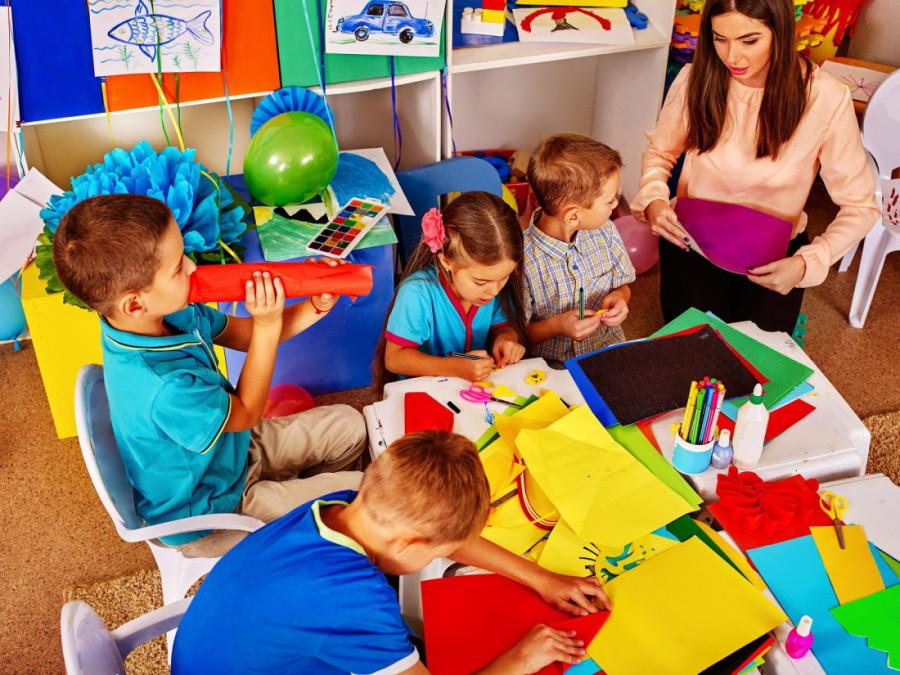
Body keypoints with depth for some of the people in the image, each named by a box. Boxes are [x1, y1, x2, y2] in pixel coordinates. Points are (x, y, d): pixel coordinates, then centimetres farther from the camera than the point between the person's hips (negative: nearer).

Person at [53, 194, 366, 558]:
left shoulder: (171, 312, -17)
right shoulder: (165, 389, -42)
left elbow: (244, 334, -1)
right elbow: (246, 412, -22)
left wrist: (315, 307, -16)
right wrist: (268, 324, -25)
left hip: (232, 448, 8)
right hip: (205, 521, -8)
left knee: (348, 425, 12)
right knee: (360, 492, -7)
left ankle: (293, 490, 31)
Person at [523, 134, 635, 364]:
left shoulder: (605, 232, -1)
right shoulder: (522, 260, -20)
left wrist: (619, 297, -7)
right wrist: (555, 326, -26)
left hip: (610, 353, 5)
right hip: (551, 364, -4)